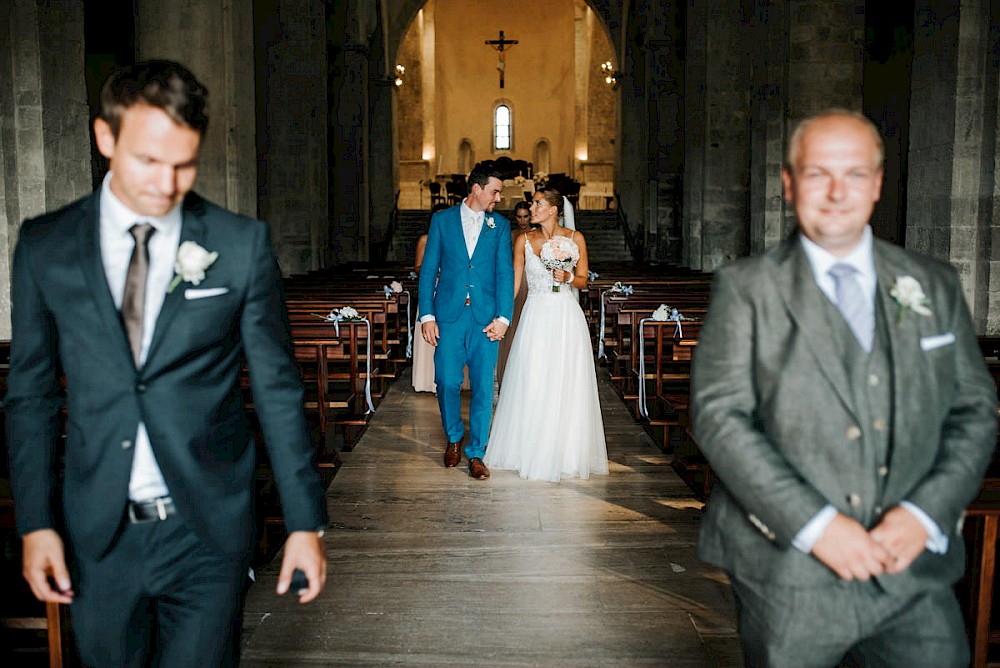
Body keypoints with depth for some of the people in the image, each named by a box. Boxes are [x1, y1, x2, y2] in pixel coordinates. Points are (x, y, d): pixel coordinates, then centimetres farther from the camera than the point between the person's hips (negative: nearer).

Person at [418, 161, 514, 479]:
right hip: (448, 315, 0)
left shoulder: (500, 225, 8)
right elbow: (428, 270, 4)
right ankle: (453, 438, 27)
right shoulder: (442, 220, 6)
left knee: (483, 386, 1)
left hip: (485, 318, 1)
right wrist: (427, 315, -4)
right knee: (447, 382, 0)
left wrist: (503, 317, -8)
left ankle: (475, 453, 14)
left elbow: (505, 273, 3)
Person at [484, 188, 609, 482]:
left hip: (566, 317, -1)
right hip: (535, 317, 1)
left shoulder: (575, 238, 0)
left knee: (565, 387, 3)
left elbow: (583, 281, 6)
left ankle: (565, 454, 17)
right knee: (531, 386, 2)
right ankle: (529, 450, 18)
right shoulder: (525, 240, 4)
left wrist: (567, 277, -14)